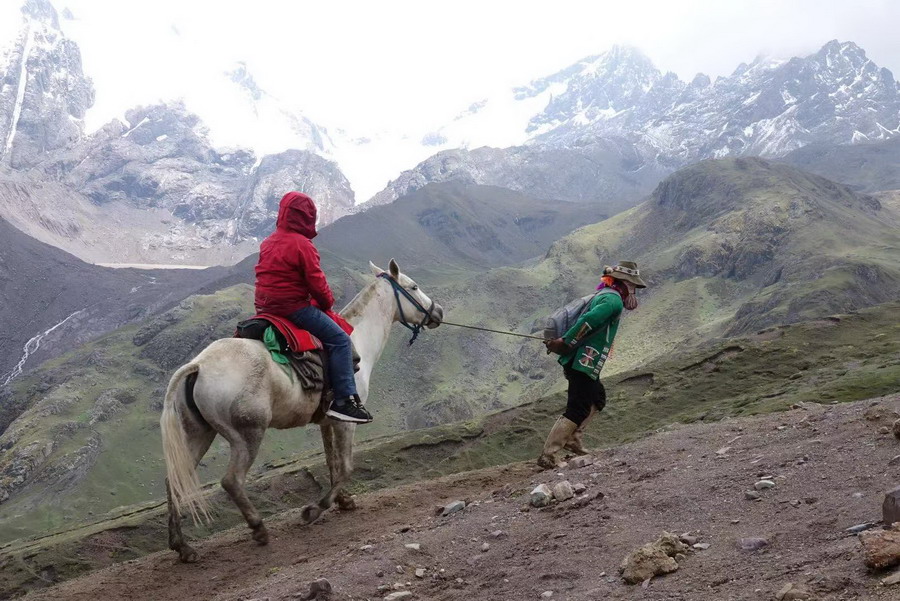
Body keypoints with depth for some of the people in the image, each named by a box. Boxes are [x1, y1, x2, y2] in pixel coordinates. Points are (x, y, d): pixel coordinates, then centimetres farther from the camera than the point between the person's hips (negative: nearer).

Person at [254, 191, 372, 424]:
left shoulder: (268, 243, 13)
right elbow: (316, 281, -14)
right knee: (339, 339, -9)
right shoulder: (302, 244, -14)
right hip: (294, 306, -10)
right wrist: (327, 302, 4)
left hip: (265, 306, 10)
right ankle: (345, 400, -17)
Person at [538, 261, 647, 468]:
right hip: (584, 364, -10)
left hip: (574, 362, 10)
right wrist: (565, 342, -22)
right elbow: (588, 320, -25)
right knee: (578, 410, -7)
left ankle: (573, 439, 21)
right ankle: (547, 456, -9)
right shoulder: (614, 300, -12)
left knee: (597, 398, 25)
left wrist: (558, 341, 14)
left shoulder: (601, 296, 20)